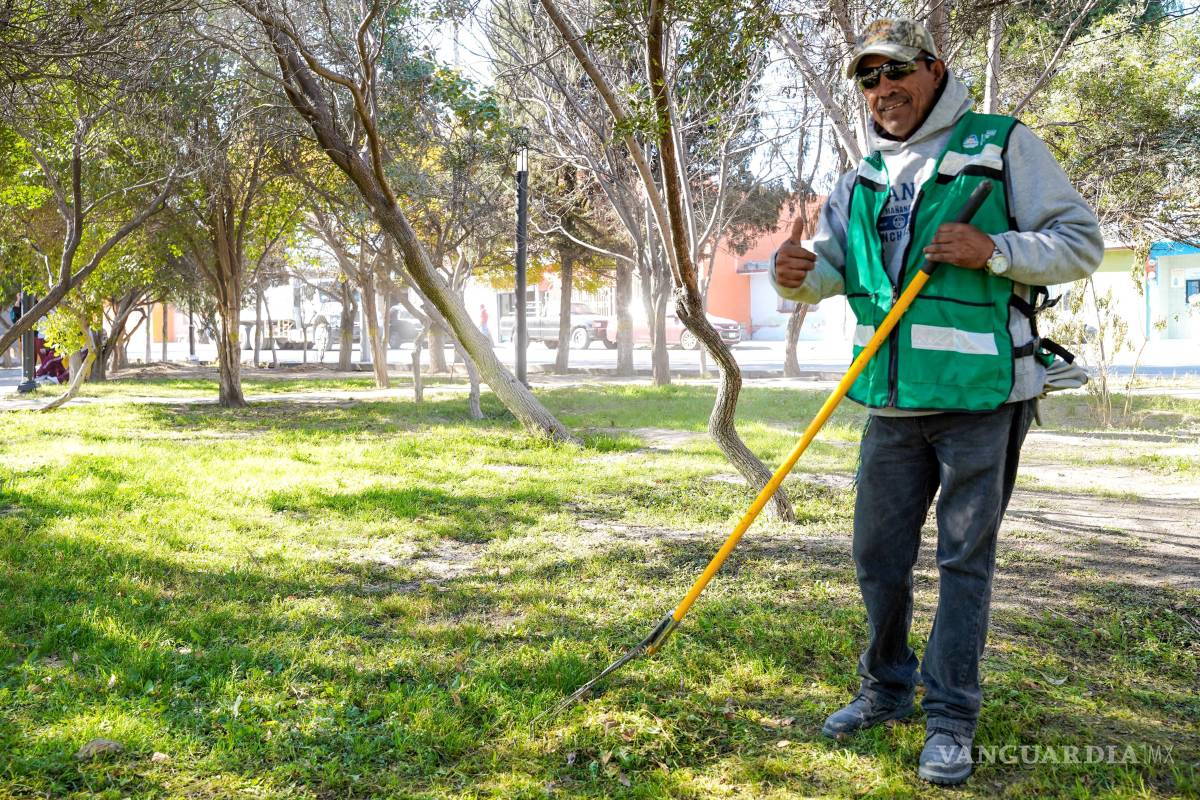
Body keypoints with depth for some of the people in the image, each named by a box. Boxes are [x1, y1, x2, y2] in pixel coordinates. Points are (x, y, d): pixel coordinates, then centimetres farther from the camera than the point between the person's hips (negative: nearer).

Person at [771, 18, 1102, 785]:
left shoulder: (1004, 146, -2)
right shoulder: (864, 177, 13)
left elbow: (1082, 242, -4)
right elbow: (832, 260, 7)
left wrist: (994, 251, -21)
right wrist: (799, 273, -16)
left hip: (983, 397, -5)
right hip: (894, 402, 5)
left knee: (965, 560, 1)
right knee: (878, 554, 12)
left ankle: (951, 722, 12)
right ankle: (887, 691, 31)